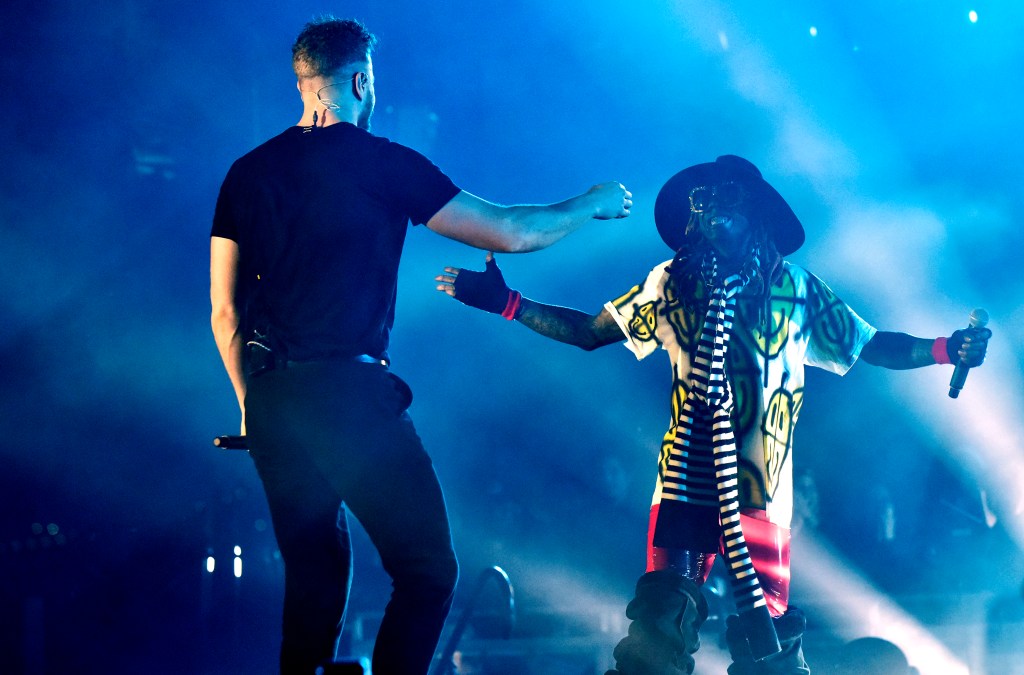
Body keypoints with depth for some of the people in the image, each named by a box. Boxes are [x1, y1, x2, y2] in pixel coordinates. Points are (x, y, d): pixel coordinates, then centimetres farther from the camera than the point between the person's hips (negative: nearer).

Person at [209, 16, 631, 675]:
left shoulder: (249, 172, 12)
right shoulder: (383, 164, -3)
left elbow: (225, 310, 12)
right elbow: (510, 232, -1)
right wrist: (593, 203, 15)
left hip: (270, 399, 6)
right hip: (348, 391, -6)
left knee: (315, 572, 15)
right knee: (427, 569, 1)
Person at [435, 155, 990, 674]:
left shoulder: (797, 290, 7)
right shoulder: (670, 284, 10)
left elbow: (872, 346, 9)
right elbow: (589, 332, 14)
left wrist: (944, 350, -7)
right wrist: (506, 302, 7)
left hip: (761, 493, -1)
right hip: (686, 483, 1)